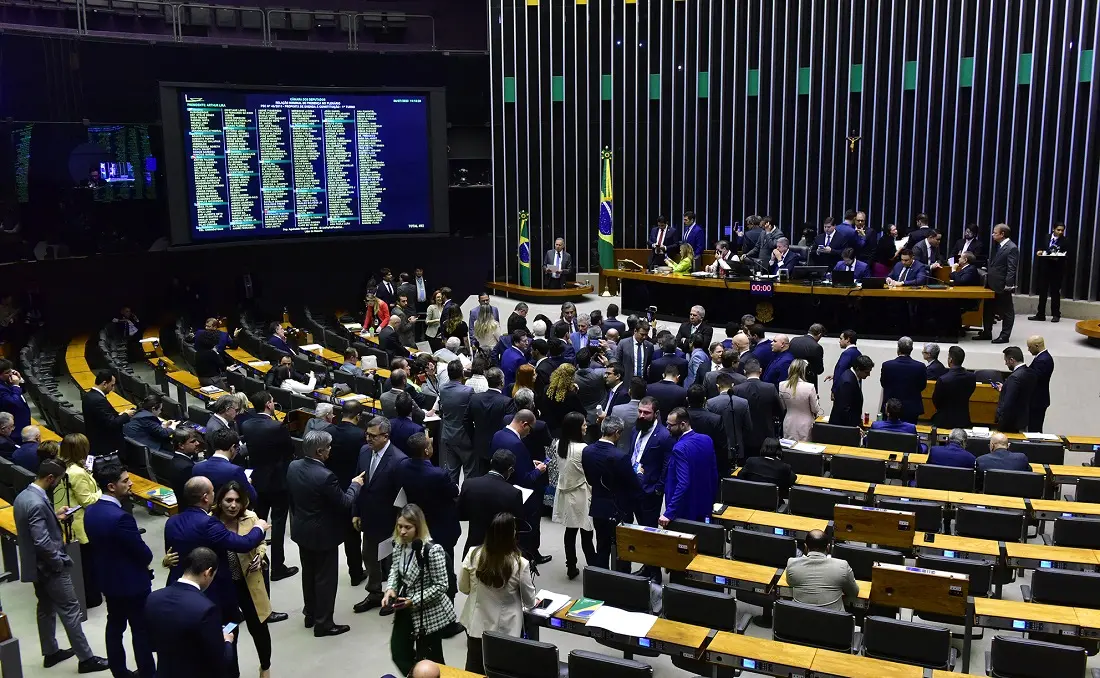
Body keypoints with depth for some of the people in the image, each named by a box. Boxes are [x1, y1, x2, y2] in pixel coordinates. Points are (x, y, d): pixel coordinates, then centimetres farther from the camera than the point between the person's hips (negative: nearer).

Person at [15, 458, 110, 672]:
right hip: (49, 567, -10)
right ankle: (85, 658, 7)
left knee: (46, 608, 22)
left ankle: (50, 653, 36)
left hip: (36, 566, 10)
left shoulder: (23, 495, 2)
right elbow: (43, 543, -30)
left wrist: (54, 516, 12)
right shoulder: (37, 503, -29)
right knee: (70, 610, -1)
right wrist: (61, 560, -18)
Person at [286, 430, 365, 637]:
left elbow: (291, 496, 7)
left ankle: (310, 615, 36)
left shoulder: (293, 466, -6)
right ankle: (323, 623, 16)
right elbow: (344, 503, -19)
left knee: (308, 573, 22)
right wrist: (355, 485, -3)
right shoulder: (325, 476, -30)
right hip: (323, 534, -8)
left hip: (301, 530, 8)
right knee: (325, 578, 6)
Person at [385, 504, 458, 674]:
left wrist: (414, 601, -22)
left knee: (430, 660, 8)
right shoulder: (399, 545, -3)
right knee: (399, 653, 15)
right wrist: (390, 589, -7)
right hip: (406, 610, 7)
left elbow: (441, 586, -20)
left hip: (429, 613, -6)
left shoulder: (432, 550, -24)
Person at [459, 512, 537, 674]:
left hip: (477, 625, 3)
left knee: (474, 671, 20)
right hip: (506, 629, -2)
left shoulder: (473, 555, -15)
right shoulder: (520, 564, -22)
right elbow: (529, 602, -8)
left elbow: (463, 588, 1)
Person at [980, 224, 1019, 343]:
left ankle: (1005, 336, 10)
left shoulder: (1012, 248, -15)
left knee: (1006, 311, 4)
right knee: (988, 309, 15)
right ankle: (987, 333, 24)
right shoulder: (997, 246, 13)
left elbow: (1012, 269, -20)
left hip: (1002, 287, -9)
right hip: (992, 284, 9)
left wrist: (1008, 285, -24)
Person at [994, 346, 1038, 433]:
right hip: (1024, 419, 9)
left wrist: (1000, 421, -17)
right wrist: (1004, 388, 16)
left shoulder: (1015, 377, -25)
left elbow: (1008, 403, -25)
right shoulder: (1032, 373, 2)